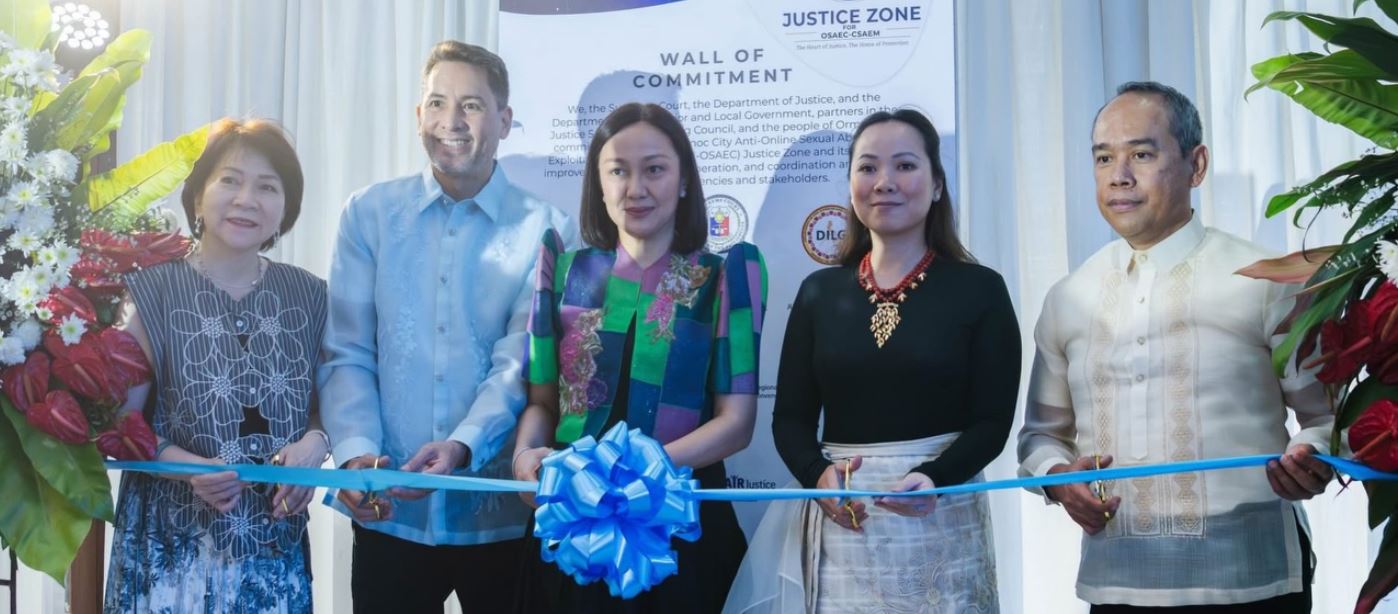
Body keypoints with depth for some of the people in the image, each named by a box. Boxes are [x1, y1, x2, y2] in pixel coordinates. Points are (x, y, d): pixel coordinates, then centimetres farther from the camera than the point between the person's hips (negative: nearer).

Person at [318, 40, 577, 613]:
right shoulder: (369, 212, 4)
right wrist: (356, 451, -16)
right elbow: (347, 352, 0)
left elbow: (521, 363, -8)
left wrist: (463, 446, -25)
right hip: (388, 512, 1)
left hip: (501, 513, -1)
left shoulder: (544, 230, -1)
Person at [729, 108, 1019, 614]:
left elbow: (992, 421, -4)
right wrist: (818, 475, -14)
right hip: (840, 530, 2)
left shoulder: (979, 289, 0)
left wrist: (933, 479, -22)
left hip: (941, 528, -2)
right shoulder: (820, 291, 7)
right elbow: (791, 417, 5)